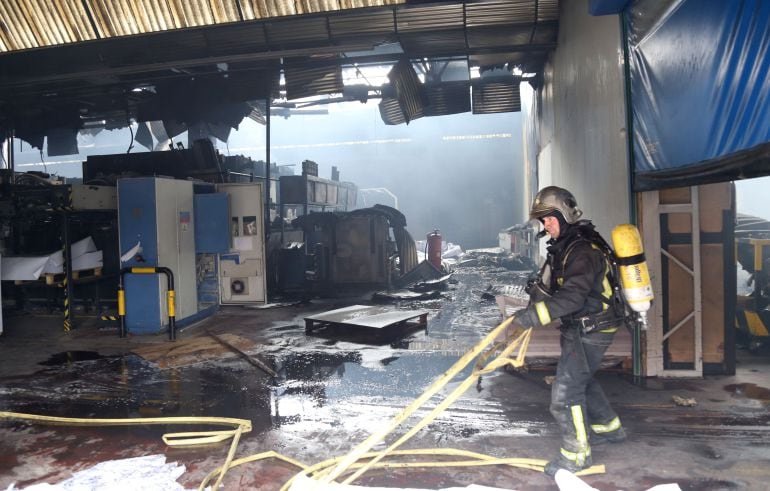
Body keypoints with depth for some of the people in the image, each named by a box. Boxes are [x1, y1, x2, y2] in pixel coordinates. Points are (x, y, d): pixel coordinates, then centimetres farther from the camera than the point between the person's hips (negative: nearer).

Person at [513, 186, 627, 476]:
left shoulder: (583, 250, -24)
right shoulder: (565, 245, 9)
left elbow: (573, 296, -35)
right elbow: (552, 283, 14)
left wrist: (536, 314, -40)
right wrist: (537, 290, -5)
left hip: (590, 332, -11)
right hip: (580, 328, 11)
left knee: (566, 391, -7)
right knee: (581, 379, 26)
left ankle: (576, 454, 9)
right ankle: (609, 428, 46)